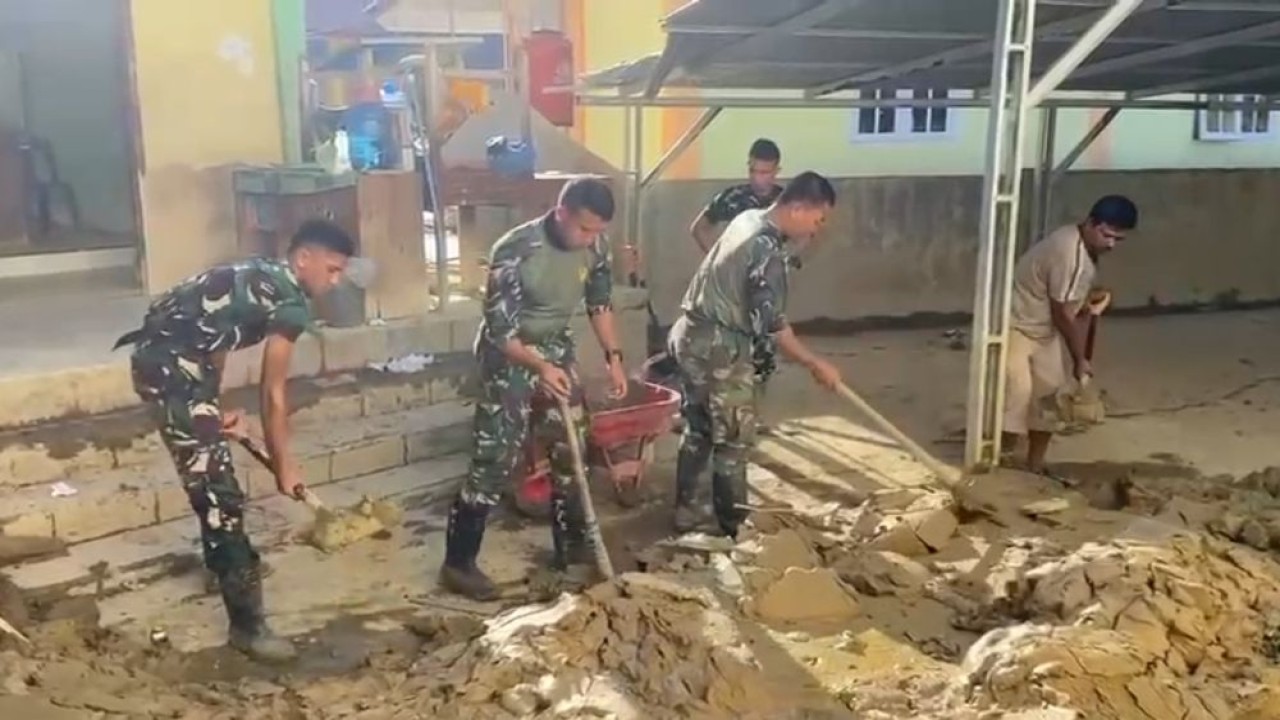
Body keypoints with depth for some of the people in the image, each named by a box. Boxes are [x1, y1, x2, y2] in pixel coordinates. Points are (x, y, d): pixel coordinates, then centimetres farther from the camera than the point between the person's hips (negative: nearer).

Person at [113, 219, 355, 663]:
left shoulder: (263, 278, 16)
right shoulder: (290, 302, -13)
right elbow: (273, 395, -10)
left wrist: (216, 409, 10)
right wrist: (283, 466, 1)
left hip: (163, 358, 11)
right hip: (170, 368, -11)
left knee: (214, 472, 27)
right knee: (217, 488, -10)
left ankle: (225, 560, 48)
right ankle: (247, 625, -6)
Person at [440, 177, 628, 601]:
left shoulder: (595, 246, -10)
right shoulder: (515, 252, -29)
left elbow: (600, 301, 6)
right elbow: (499, 330, -25)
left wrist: (613, 357, 2)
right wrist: (539, 368, -36)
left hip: (556, 348, 6)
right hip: (509, 355, -6)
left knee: (570, 449, 11)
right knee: (496, 458, -8)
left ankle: (570, 546, 27)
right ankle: (458, 564, 1)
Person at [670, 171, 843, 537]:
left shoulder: (749, 219, 7)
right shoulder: (768, 250, -21)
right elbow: (773, 324, -22)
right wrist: (816, 364, -12)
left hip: (691, 334, 9)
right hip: (719, 346, -9)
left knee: (698, 428, 19)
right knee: (733, 438, 3)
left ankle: (683, 508, 28)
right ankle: (734, 526, 13)